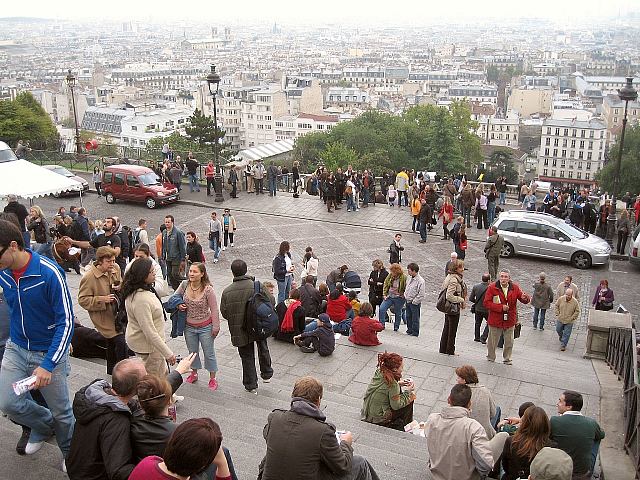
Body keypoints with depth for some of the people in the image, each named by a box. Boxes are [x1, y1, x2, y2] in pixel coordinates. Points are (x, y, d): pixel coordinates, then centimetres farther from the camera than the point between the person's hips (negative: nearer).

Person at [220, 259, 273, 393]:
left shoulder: (227, 292, -12)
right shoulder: (258, 286, -14)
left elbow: (224, 313, -4)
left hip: (240, 331, 0)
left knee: (247, 357, 13)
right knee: (263, 349, 27)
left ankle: (251, 385, 21)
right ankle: (266, 373, 39)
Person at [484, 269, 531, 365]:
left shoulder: (515, 288, 0)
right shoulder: (492, 287, -9)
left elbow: (526, 300, 2)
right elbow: (486, 303, -12)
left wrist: (525, 298, -24)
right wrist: (500, 307, -21)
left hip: (510, 320, 2)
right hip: (495, 320, -2)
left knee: (509, 342, 11)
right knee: (493, 341, 12)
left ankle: (507, 359, 28)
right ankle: (490, 357, 32)